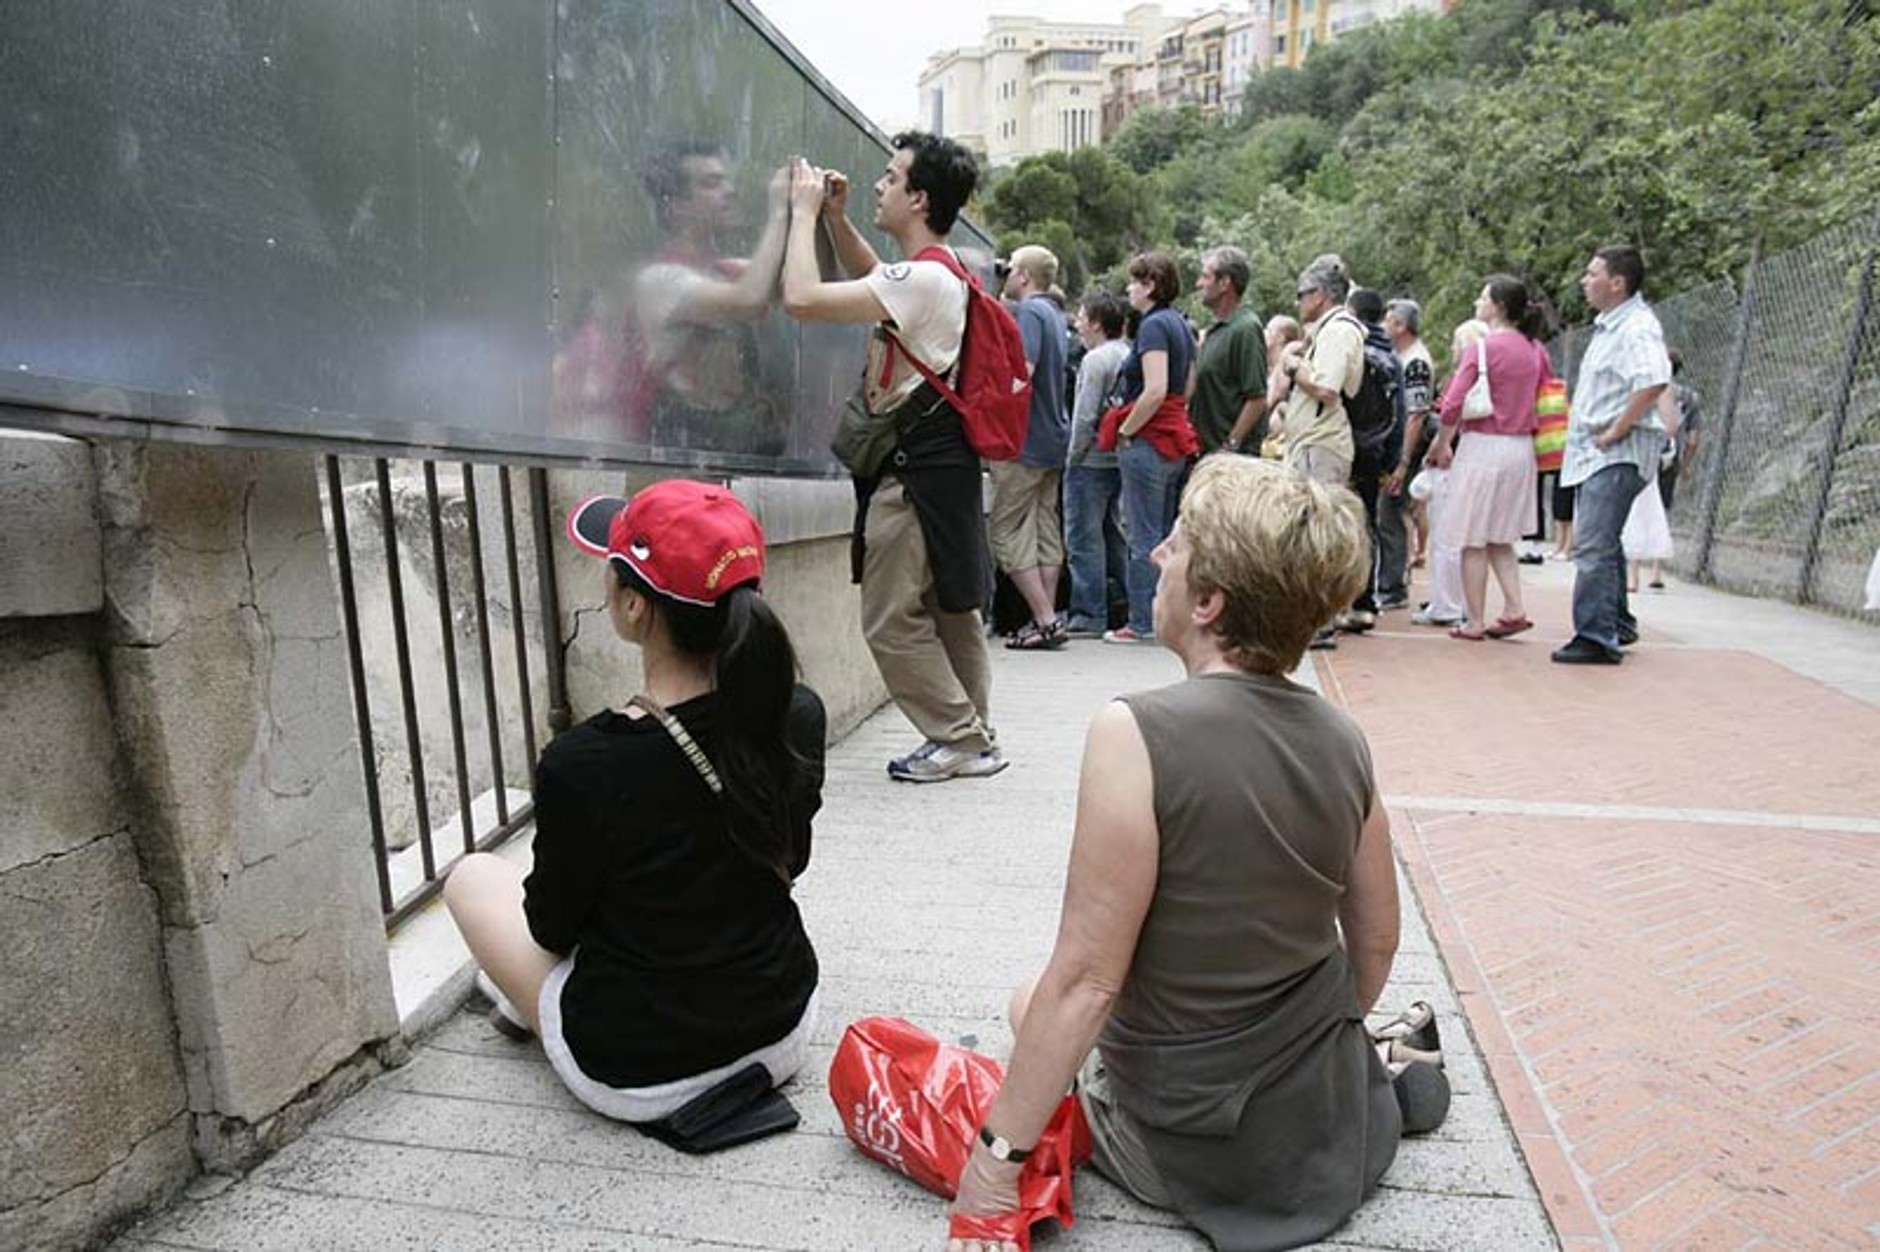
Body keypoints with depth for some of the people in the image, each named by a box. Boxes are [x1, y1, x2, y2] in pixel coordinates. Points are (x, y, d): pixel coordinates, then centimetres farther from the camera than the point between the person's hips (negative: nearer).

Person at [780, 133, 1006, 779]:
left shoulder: (923, 279, -18)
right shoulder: (937, 273, 14)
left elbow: (802, 299, -24)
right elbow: (875, 280, 35)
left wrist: (804, 212, -9)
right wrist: (836, 217, 20)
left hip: (915, 469, -10)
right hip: (939, 460, 10)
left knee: (892, 620, -3)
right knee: (951, 610, 14)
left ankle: (960, 739, 6)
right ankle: (972, 738, 25)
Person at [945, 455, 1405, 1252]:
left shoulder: (1136, 735, -28)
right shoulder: (1342, 741, -9)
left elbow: (1088, 982, -25)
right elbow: (1376, 944, 3)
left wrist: (996, 1155, -13)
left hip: (1190, 1151, -5)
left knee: (1034, 1005, 21)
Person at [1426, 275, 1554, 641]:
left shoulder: (1482, 347, -11)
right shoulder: (1535, 349, 9)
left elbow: (1453, 405, -16)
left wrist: (1441, 445, -3)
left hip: (1484, 446, -7)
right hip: (1522, 448, 7)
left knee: (1474, 541, 2)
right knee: (1500, 539, 18)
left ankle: (1475, 622, 5)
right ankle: (1514, 609, 10)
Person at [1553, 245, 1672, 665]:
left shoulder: (1637, 327, -14)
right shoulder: (1608, 325, 17)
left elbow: (1653, 382, -30)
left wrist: (1615, 432, -23)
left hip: (1616, 453, -11)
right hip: (1596, 452, 11)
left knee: (1593, 545, -14)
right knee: (1603, 542, 18)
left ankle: (1596, 637, -10)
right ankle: (1617, 624, 30)